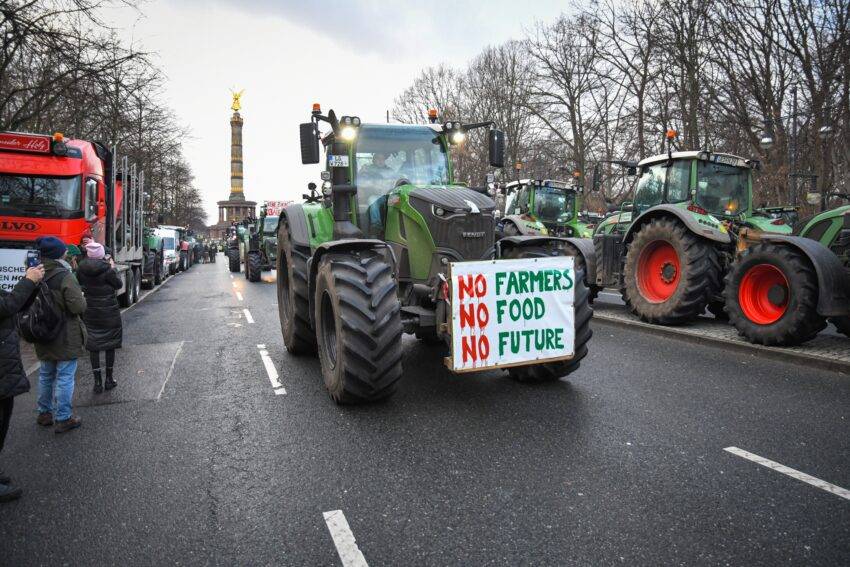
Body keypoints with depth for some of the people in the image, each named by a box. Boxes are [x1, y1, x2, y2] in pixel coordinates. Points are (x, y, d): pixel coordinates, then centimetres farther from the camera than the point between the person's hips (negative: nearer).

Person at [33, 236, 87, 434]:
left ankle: (44, 413, 33)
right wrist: (81, 297, -3)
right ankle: (63, 419, 8)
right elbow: (78, 307, -22)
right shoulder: (65, 276, -20)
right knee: (65, 377, 2)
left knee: (45, 375, 21)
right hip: (65, 337, -7)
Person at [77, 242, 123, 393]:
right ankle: (109, 379, 19)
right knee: (110, 344, 11)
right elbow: (118, 284, -3)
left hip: (90, 313, 3)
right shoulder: (106, 269, -16)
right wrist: (113, 268, 7)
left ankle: (97, 381, 11)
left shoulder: (81, 269, -5)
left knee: (93, 346, 10)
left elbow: (80, 283, 12)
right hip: (109, 312, -3)